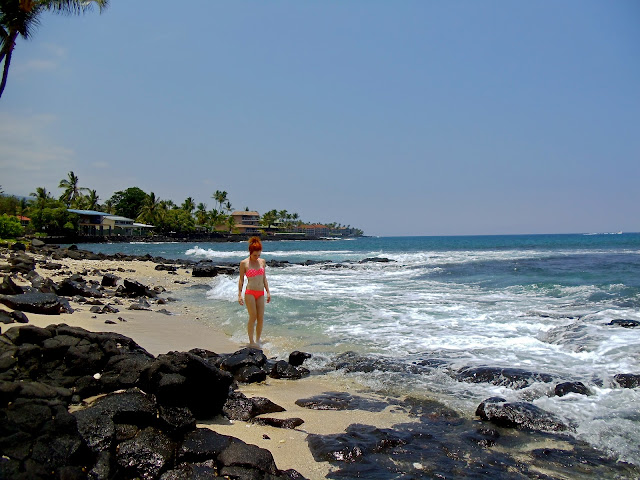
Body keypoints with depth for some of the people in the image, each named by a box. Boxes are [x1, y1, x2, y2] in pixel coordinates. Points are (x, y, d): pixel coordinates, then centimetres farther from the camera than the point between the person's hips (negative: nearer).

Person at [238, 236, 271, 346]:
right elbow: (241, 279, 2)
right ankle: (251, 341, 3)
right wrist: (239, 294, -3)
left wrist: (268, 292, 13)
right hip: (250, 293, -4)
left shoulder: (262, 261, 10)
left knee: (261, 318, 1)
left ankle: (258, 340, 16)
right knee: (253, 317, -8)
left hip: (260, 293, 4)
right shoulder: (244, 263, -3)